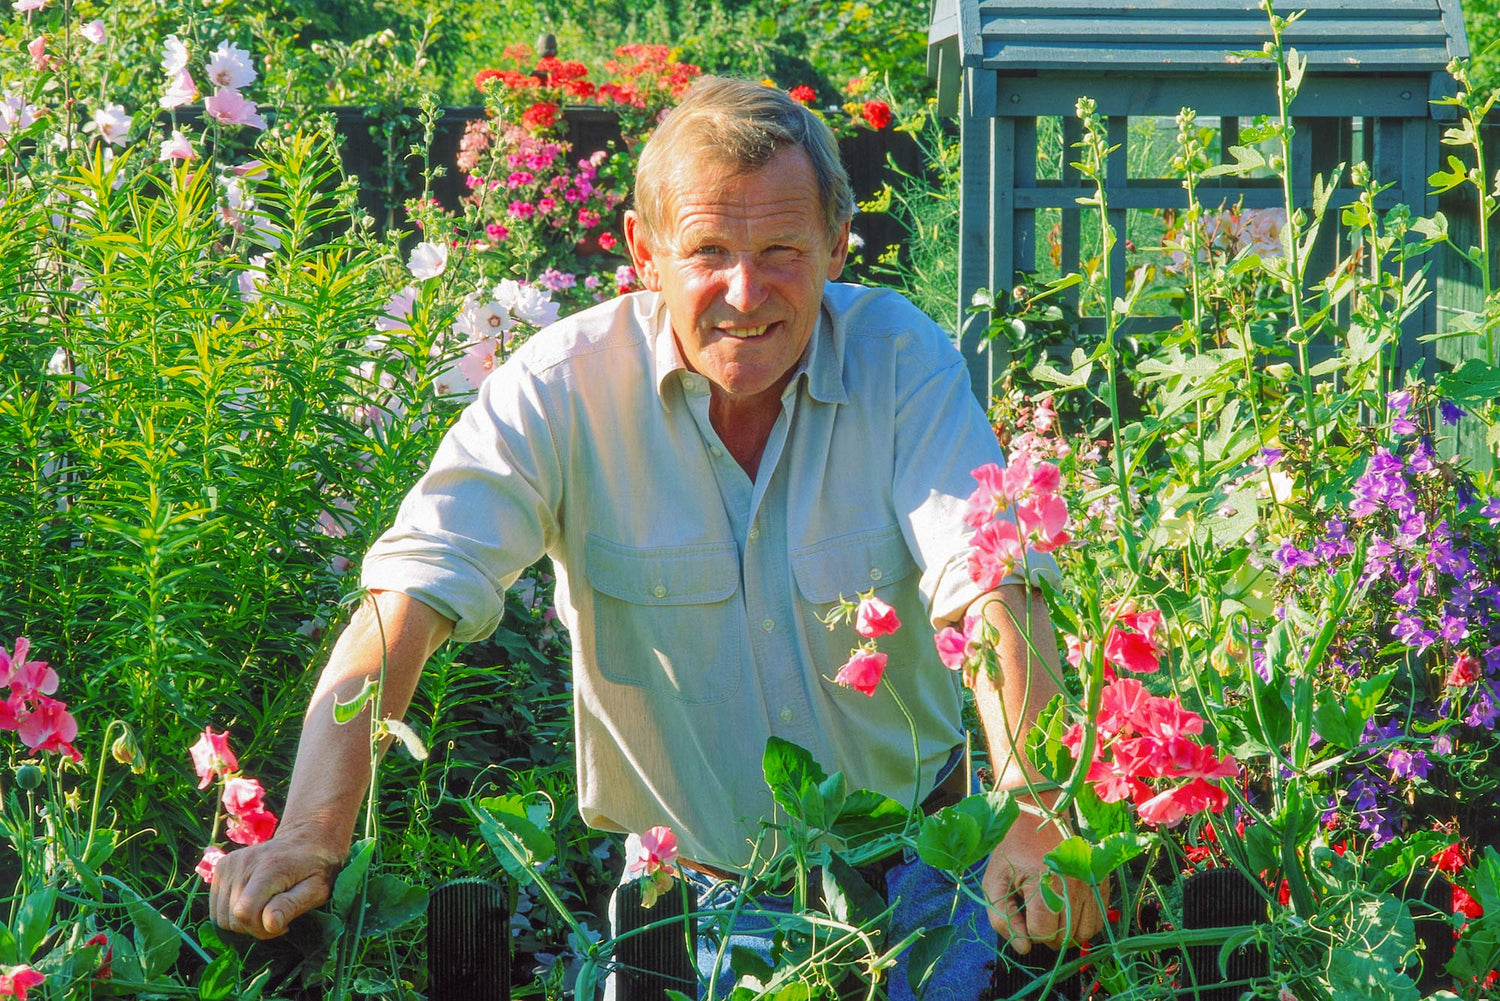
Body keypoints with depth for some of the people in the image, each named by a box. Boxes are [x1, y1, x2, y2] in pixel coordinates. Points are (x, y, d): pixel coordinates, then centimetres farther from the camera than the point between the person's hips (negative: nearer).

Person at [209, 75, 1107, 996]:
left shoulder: (901, 356, -9)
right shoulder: (566, 385, -12)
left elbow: (990, 581, -20)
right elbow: (410, 593, -20)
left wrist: (1037, 823, -38)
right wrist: (312, 837, -35)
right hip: (670, 877, 1)